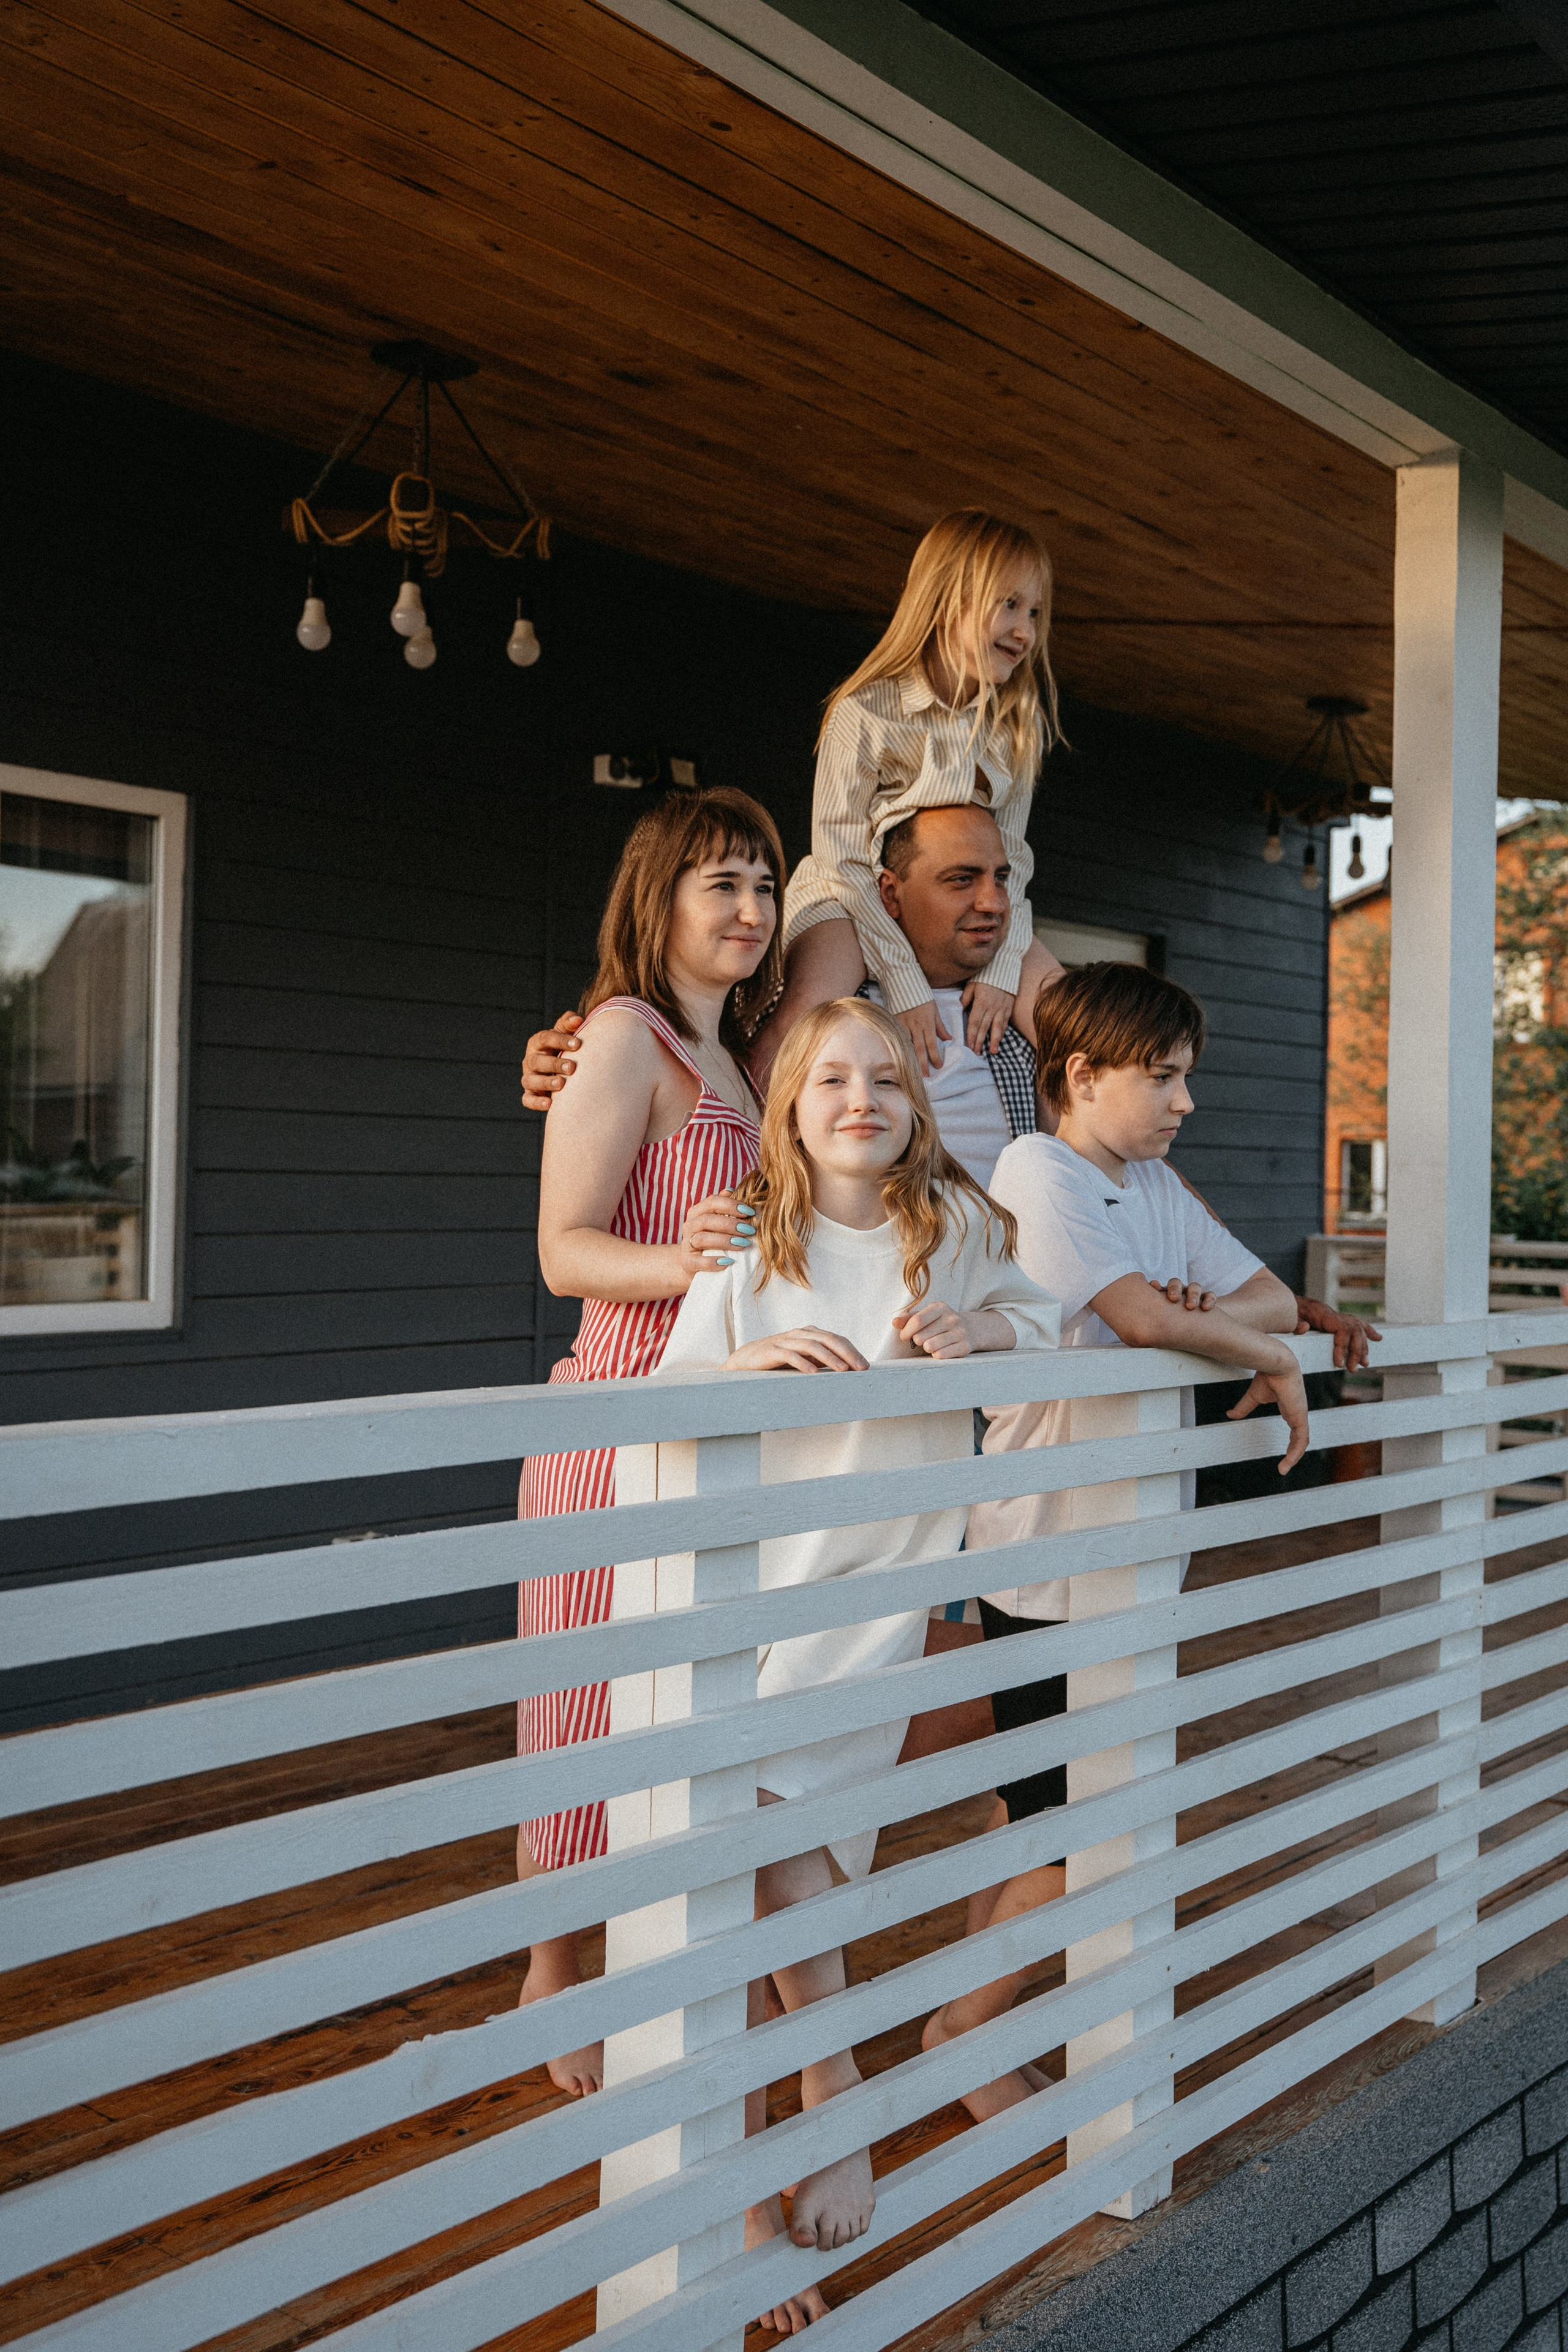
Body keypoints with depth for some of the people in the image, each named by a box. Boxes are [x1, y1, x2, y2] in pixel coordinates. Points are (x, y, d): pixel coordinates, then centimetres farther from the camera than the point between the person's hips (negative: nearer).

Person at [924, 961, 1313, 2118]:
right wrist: (1274, 1361, -9)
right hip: (1049, 1557, -8)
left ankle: (974, 2018, 28)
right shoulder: (1037, 1169, -13)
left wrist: (1209, 1315, -8)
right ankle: (963, 2023, 14)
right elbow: (1139, 1314, -24)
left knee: (1035, 1810, 16)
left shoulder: (1158, 1184, 13)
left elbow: (1273, 1295, 14)